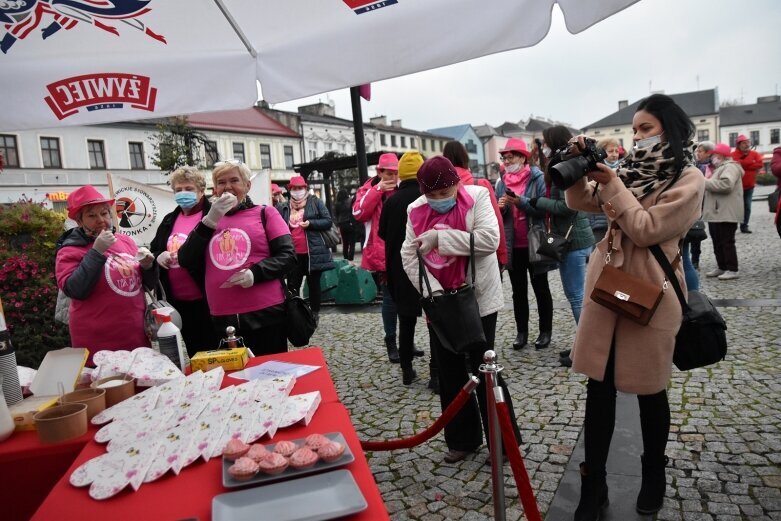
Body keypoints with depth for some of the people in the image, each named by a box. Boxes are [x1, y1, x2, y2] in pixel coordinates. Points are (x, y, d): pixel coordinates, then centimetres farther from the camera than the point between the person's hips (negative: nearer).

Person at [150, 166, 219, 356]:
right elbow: (153, 250, 21)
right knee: (193, 352, 19)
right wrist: (158, 256, -2)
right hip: (178, 301, 7)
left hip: (206, 299, -6)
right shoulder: (169, 220, 14)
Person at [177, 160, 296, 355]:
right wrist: (210, 220, -8)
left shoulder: (265, 213, 3)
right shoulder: (208, 220, 13)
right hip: (222, 319, 3)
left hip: (266, 314, -3)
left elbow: (288, 256, -3)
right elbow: (186, 262, 2)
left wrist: (255, 273, -21)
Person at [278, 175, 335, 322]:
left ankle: (315, 314, 21)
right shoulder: (284, 208, 11)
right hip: (293, 254, 3)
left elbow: (328, 221, -2)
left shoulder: (315, 202, 2)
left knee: (313, 284, 8)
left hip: (313, 252, -3)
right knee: (292, 285, 1)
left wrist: (310, 223, -16)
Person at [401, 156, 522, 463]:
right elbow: (409, 256, -1)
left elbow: (490, 239, -22)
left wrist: (440, 238, -25)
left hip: (477, 298, -4)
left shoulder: (477, 196, -10)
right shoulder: (415, 210, 1)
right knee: (449, 373, 12)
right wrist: (433, 290, -14)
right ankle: (462, 438, 30)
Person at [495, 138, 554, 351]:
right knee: (518, 290, 11)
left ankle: (545, 331, 19)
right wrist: (500, 207, -11)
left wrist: (521, 202, -25)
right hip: (513, 246, 5)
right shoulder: (501, 183, 7)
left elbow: (545, 208, -15)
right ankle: (521, 332, 20)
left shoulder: (538, 178, -7)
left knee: (541, 289, 8)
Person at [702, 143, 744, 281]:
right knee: (717, 242, 13)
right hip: (716, 213, 10)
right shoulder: (719, 168, 23)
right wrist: (706, 183, 11)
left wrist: (706, 182, -18)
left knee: (727, 242, -8)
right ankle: (722, 267, 20)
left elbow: (726, 185, -27)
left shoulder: (730, 167, -10)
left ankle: (732, 270, -3)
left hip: (726, 213, -10)